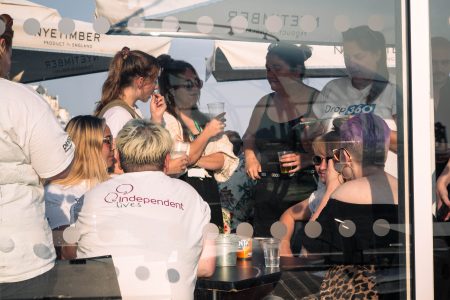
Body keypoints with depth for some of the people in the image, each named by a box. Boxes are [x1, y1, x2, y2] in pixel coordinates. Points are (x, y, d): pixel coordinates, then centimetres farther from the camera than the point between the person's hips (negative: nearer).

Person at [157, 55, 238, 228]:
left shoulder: (205, 121, 16)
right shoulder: (164, 120, -4)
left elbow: (227, 160, 6)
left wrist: (195, 160, -10)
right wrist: (207, 133, -7)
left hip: (210, 197, 6)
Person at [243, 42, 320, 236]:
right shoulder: (265, 103, 14)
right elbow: (249, 137, 27)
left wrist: (308, 159, -20)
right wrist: (249, 156, 9)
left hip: (304, 191, -5)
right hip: (266, 193, 5)